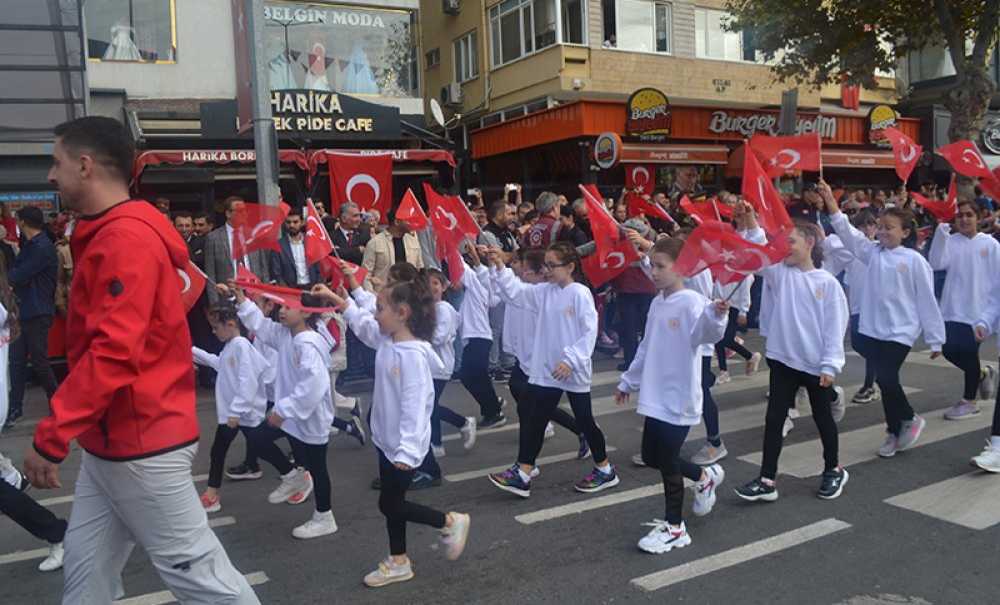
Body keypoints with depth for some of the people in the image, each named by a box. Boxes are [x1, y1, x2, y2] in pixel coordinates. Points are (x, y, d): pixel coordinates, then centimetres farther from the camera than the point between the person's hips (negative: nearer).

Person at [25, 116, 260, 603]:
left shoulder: (126, 238, -19)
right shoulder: (112, 235, 14)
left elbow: (113, 353, -27)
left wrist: (49, 437, -23)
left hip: (141, 442, -10)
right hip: (109, 440, 10)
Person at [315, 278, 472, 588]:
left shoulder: (413, 354, -26)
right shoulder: (386, 340, 1)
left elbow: (414, 403, -30)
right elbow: (362, 323, 23)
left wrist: (407, 450, -34)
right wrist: (339, 300, 19)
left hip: (403, 445, -9)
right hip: (386, 439, 9)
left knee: (390, 505, 4)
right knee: (392, 503, 18)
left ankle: (451, 521, 20)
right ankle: (398, 562, 33)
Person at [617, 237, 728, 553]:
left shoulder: (692, 303, -15)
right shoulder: (657, 303, 9)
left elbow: (707, 333, -34)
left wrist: (718, 315, -55)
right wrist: (628, 382, 24)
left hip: (680, 399, -8)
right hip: (656, 396, 8)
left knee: (667, 461, 0)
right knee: (651, 457, 16)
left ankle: (674, 527, 19)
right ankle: (705, 477, 38)